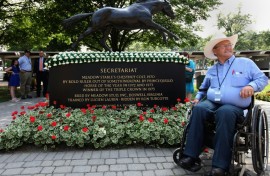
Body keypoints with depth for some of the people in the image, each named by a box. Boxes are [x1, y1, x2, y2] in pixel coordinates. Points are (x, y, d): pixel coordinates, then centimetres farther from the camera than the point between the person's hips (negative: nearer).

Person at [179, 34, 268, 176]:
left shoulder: (245, 63, 13)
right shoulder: (211, 70, 23)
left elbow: (262, 79, 8)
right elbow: (203, 88, 33)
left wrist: (252, 86, -12)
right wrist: (197, 97, 15)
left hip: (234, 106, -3)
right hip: (212, 103, 3)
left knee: (225, 112, -39)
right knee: (198, 108, -32)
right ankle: (191, 155, -32)